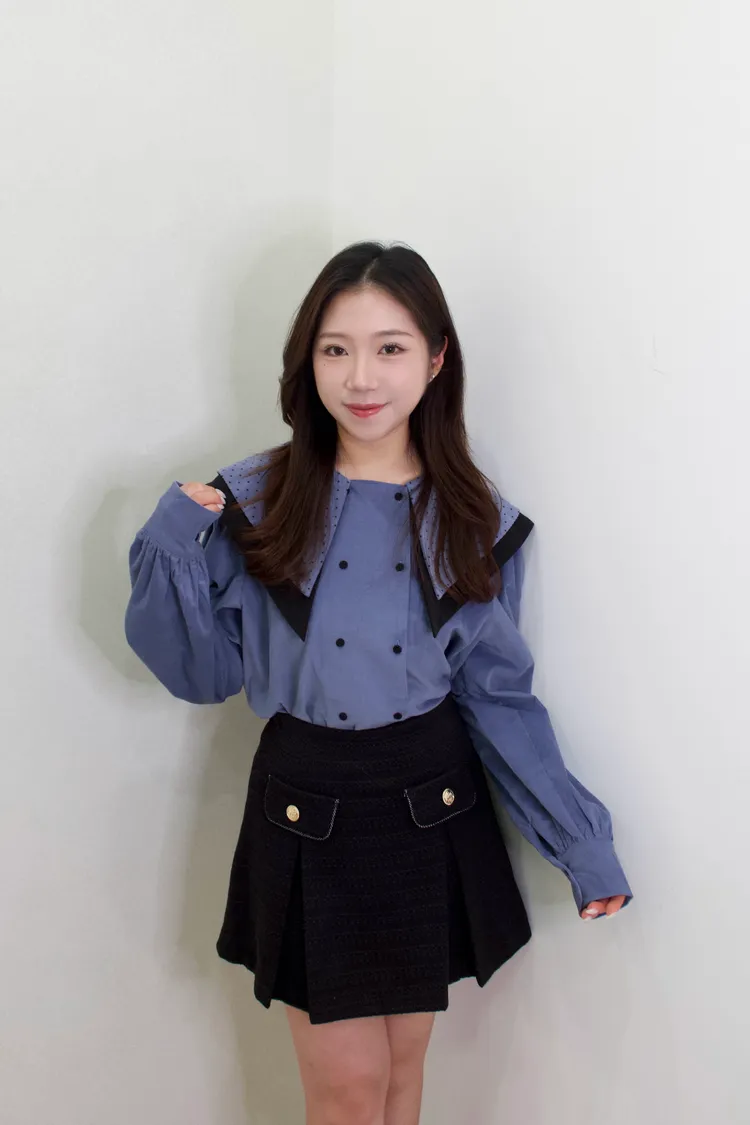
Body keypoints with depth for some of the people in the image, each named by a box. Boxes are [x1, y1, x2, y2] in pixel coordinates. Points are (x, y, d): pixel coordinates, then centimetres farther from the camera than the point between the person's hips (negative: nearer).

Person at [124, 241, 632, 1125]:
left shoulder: (474, 520, -4)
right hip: (306, 812, -1)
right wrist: (172, 551, -18)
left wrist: (581, 842, 0)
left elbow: (499, 695, 1)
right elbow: (205, 674, -4)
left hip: (433, 810, 2)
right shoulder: (255, 503, -8)